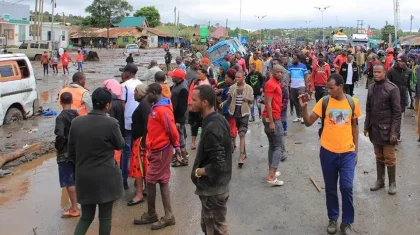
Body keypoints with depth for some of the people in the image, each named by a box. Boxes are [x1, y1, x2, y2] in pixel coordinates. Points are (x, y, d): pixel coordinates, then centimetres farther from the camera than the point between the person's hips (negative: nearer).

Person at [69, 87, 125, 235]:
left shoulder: (76, 122, -3)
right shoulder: (111, 123, -17)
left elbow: (71, 152, 5)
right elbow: (120, 145, 0)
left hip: (83, 177, 4)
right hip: (106, 177, -4)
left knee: (86, 216, 18)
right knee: (105, 217, 10)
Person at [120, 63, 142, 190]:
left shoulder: (124, 85, -9)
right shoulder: (141, 84, 8)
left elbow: (122, 105, -12)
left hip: (128, 123, -5)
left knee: (126, 151, 2)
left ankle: (123, 180, 6)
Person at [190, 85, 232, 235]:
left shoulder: (211, 128, -27)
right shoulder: (218, 119, 3)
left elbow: (217, 165, -29)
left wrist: (197, 172, -14)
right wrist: (201, 168, 8)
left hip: (213, 190, -9)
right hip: (215, 186, 9)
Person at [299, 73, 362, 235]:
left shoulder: (352, 102, -1)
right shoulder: (324, 102, -5)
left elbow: (354, 127, 9)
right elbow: (308, 123, -4)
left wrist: (356, 150, 9)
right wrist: (304, 107, -21)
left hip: (347, 153, 0)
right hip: (328, 152, 0)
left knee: (347, 188, -3)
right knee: (330, 189, 11)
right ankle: (333, 219, 29)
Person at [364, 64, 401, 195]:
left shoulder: (392, 88, -11)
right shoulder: (371, 88, 6)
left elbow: (397, 112, -12)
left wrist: (394, 131, -16)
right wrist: (367, 126, 10)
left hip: (387, 129, -5)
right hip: (375, 129, 5)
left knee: (389, 158, 3)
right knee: (379, 157, 14)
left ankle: (392, 183, 17)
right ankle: (380, 181, 25)